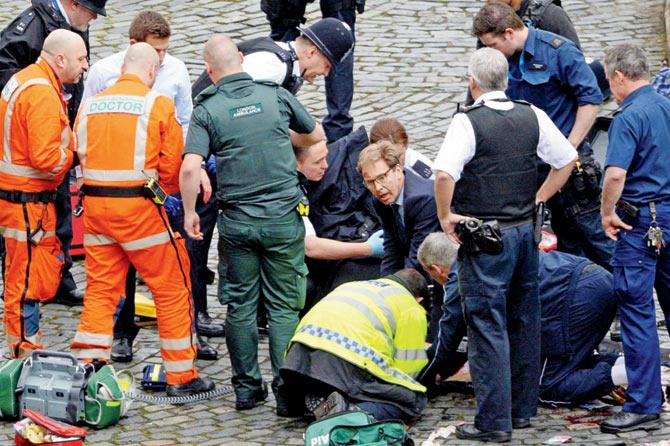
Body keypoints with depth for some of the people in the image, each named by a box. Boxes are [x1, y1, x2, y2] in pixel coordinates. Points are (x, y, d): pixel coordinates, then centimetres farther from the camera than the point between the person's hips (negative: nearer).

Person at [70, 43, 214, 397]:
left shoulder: (90, 105, 8)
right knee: (172, 289, 6)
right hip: (139, 206, -5)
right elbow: (173, 164, -6)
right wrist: (164, 192, 13)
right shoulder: (158, 105, -6)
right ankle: (181, 377, 9)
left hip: (94, 204, 5)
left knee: (100, 289, 13)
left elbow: (81, 156, 9)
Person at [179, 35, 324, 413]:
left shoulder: (208, 110, -5)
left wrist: (190, 212, -1)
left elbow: (190, 169, -16)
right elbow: (316, 136, 17)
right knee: (284, 306, 5)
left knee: (241, 304, 11)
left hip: (237, 221, 0)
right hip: (282, 217, 0)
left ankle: (247, 388, 15)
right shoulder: (277, 96, 0)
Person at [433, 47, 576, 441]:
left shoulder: (468, 122, -14)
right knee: (524, 321, 16)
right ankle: (523, 408, 25)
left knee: (488, 327, -3)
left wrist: (446, 217, -12)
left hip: (484, 237, -6)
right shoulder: (533, 117, 3)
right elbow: (568, 160, 12)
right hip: (526, 230, 6)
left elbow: (444, 174, -26)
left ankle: (494, 421, -3)